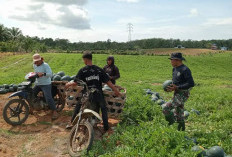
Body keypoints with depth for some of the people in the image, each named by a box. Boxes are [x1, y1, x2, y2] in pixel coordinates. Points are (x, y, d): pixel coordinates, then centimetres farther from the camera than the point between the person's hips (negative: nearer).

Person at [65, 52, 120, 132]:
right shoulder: (99, 70, -1)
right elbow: (108, 81, -2)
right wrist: (116, 90, 5)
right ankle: (106, 126, 20)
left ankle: (71, 123, 28)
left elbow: (75, 83, -9)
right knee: (104, 108, 22)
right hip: (98, 94, 1)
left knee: (77, 107, 23)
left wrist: (68, 84, 11)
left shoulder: (82, 70, -7)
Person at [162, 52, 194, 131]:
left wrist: (177, 87, -23)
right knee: (179, 115, 15)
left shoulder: (185, 70, -16)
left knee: (165, 108, -16)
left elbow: (191, 84, -22)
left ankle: (171, 123, 3)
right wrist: (172, 88, 1)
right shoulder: (175, 69, 11)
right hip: (177, 94, 9)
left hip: (182, 95, -9)